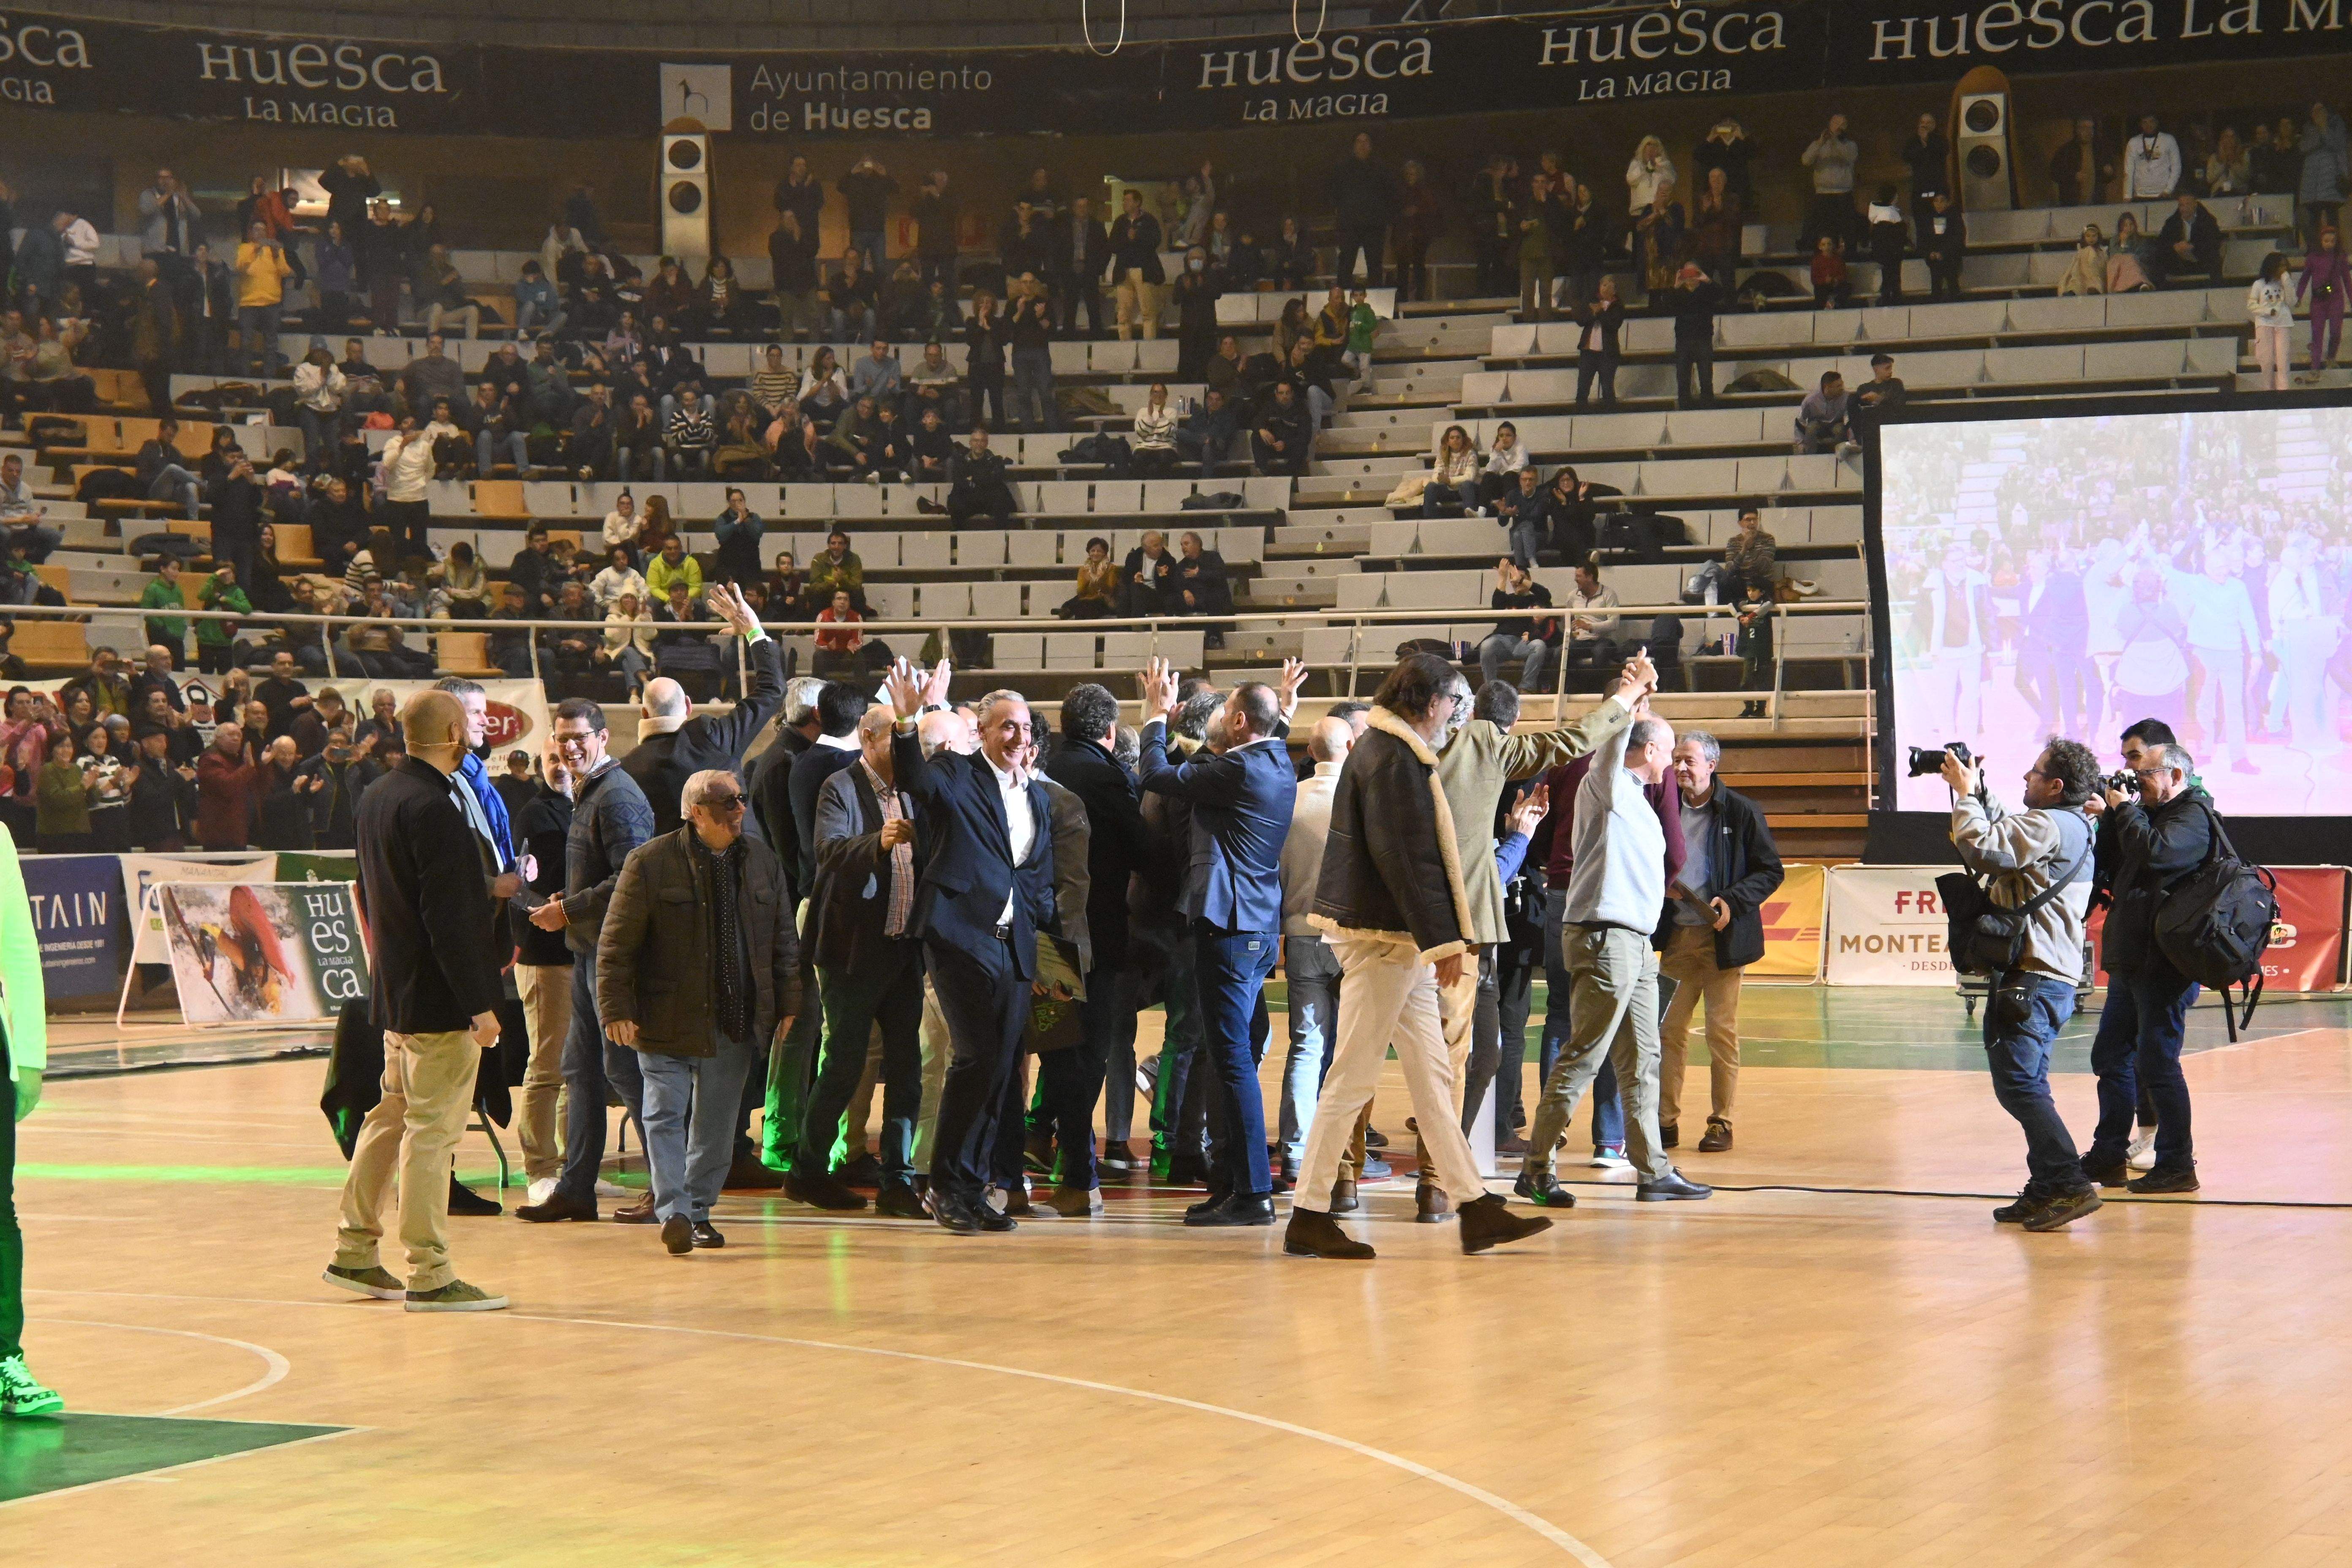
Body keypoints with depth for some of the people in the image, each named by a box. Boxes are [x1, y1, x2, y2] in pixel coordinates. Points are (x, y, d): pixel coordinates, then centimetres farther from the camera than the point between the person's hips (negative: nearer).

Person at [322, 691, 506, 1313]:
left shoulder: (377, 799, 11)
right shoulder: (434, 809, -19)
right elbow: (448, 917, -22)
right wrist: (479, 1005, -20)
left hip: (394, 995, 10)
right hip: (439, 1000, -10)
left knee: (392, 1118, 18)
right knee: (433, 1131, -5)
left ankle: (355, 1252, 24)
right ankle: (429, 1277, -1)